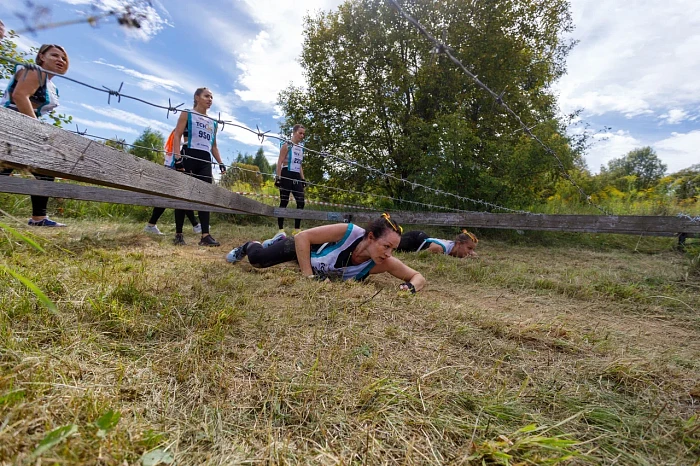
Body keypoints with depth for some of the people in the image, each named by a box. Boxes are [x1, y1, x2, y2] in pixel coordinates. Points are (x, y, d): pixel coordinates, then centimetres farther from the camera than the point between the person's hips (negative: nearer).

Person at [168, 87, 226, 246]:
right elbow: (177, 135, -2)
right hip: (189, 157, -4)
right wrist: (177, 156, -16)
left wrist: (220, 162, 9)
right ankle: (178, 234, 6)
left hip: (205, 161, 5)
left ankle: (205, 235, -7)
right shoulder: (187, 114, 9)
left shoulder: (213, 122, 23)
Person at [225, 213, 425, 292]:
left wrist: (411, 286, -47)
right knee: (257, 258, 5)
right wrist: (308, 275, -38)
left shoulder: (384, 263, -35)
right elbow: (303, 236, -37)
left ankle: (278, 242, 66)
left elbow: (418, 276, -25)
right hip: (306, 246, -4)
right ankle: (249, 245, 40)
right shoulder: (349, 232, -44)